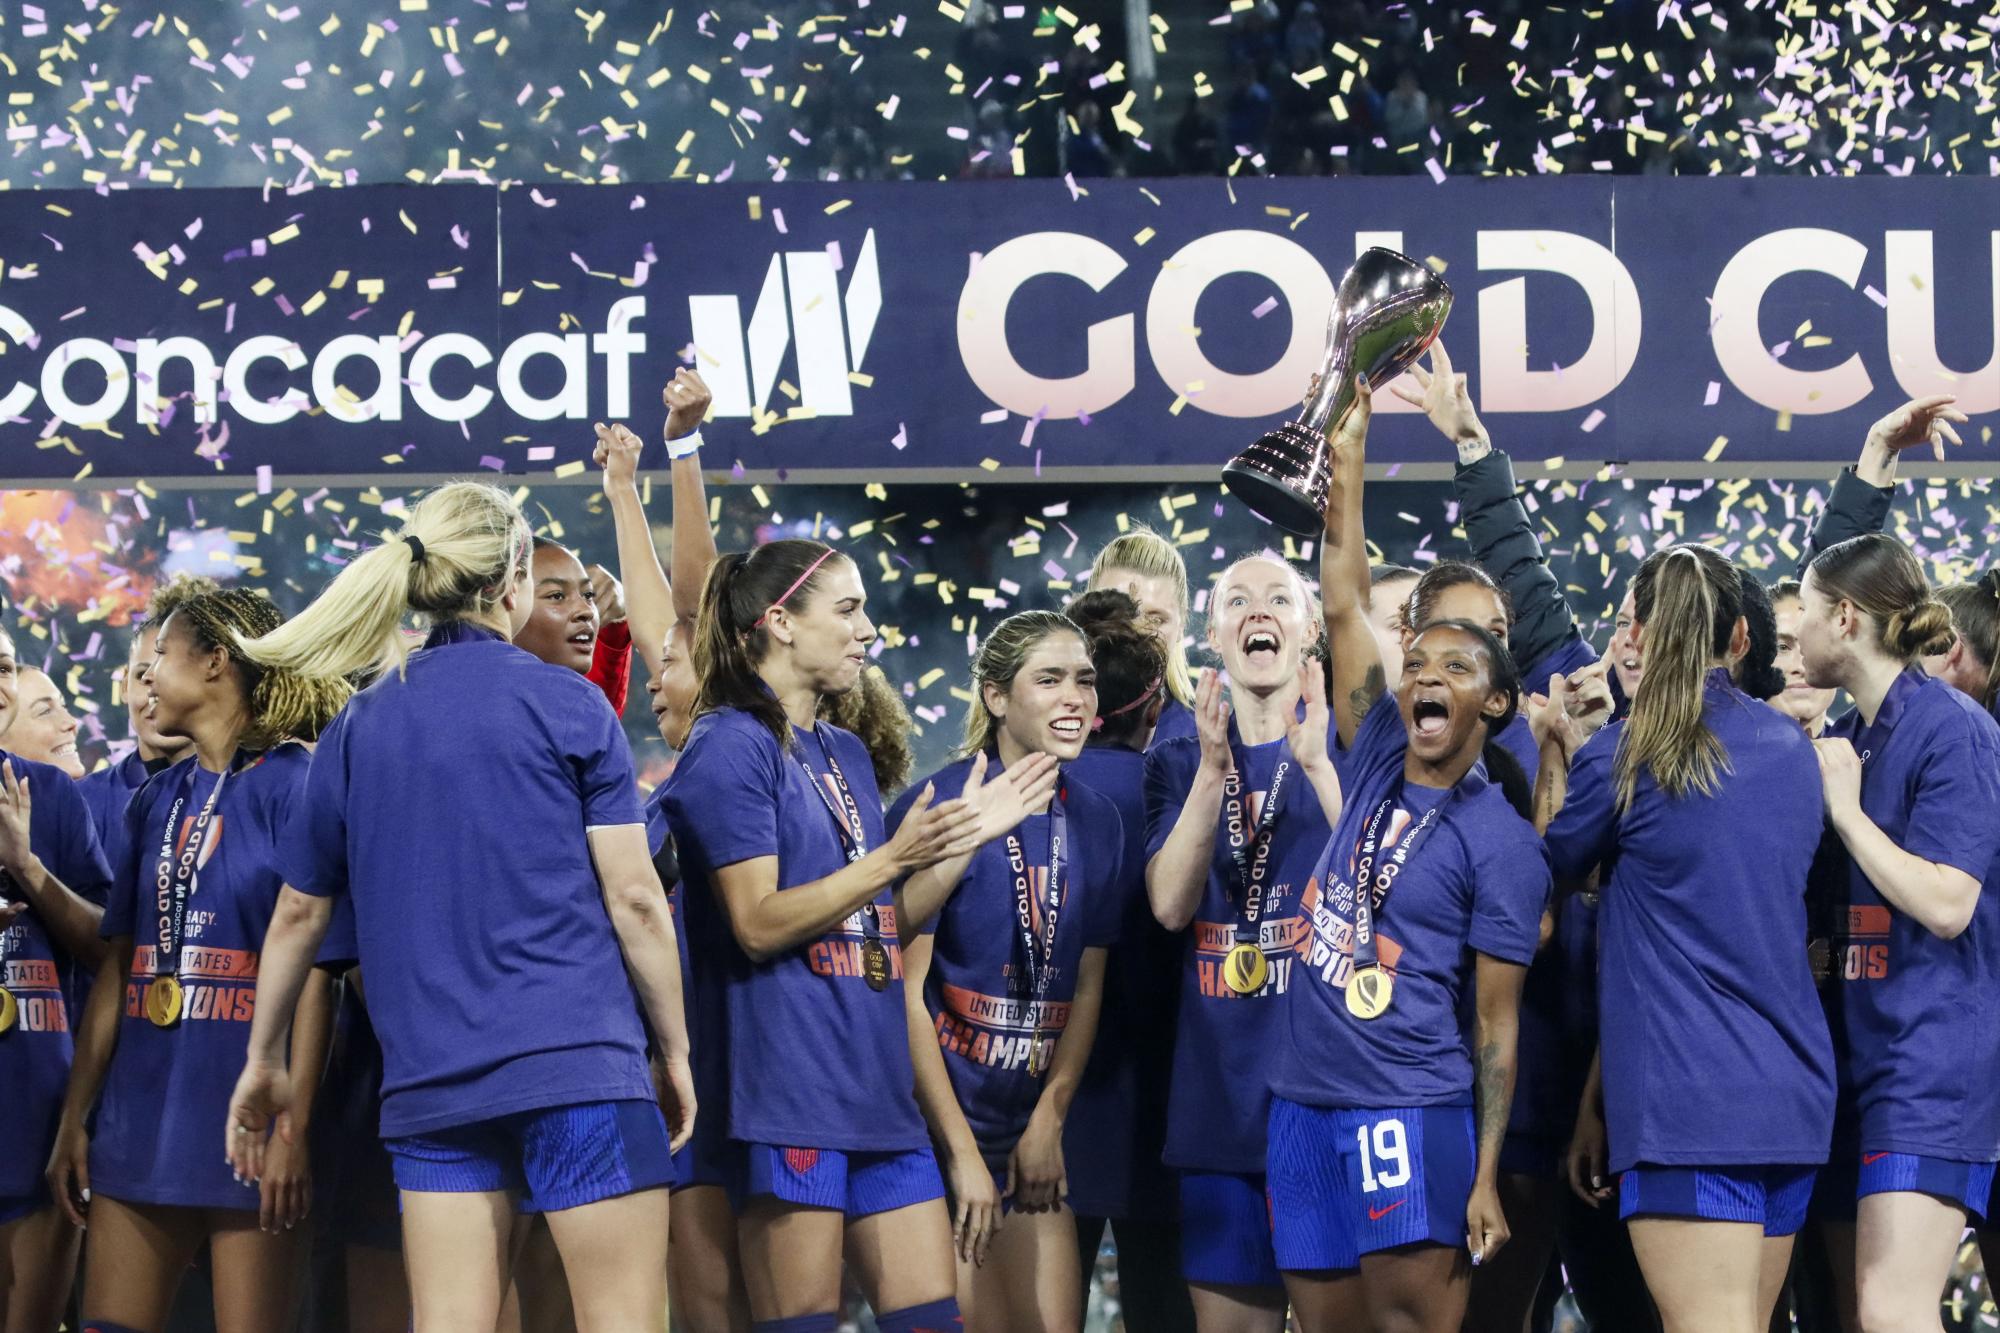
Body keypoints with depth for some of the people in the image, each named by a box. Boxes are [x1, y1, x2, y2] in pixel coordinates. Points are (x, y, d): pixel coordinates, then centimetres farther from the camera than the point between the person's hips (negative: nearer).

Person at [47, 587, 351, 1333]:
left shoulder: (293, 781, -5)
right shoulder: (154, 801, 15)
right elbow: (117, 969, 15)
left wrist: (293, 1128, -17)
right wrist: (75, 1120, 9)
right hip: (140, 1121, 6)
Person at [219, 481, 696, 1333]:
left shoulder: (357, 728, 11)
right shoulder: (566, 704, -1)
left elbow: (299, 916, 16)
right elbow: (633, 897, -5)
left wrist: (263, 1062, 27)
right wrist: (676, 1051, 4)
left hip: (429, 1075, 4)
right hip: (580, 1060, -4)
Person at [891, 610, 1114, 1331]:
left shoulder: (1096, 821, 6)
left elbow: (1087, 987, 11)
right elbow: (905, 992, -13)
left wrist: (1050, 1117, -2)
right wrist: (961, 1150, -15)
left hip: (1033, 1127, 6)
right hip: (938, 1119, -5)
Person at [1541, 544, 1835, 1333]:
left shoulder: (1619, 759, -5)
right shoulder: (1793, 750, 12)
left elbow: (1550, 871, 13)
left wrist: (1554, 754, 24)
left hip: (1685, 1097, -7)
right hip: (1793, 1090, 7)